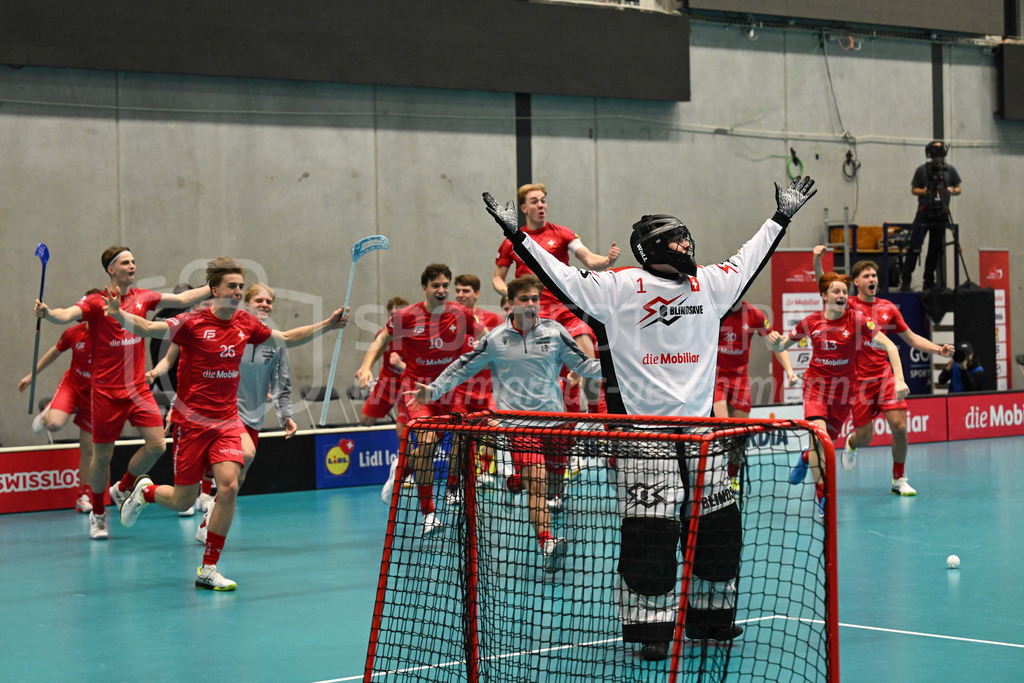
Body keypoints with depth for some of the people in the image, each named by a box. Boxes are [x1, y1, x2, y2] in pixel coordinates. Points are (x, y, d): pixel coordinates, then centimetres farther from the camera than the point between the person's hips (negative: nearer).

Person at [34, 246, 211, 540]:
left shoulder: (142, 298, 6)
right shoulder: (96, 302, -10)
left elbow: (182, 299, 13)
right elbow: (67, 315, -26)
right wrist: (47, 313, -47)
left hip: (138, 389, 4)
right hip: (106, 392, -4)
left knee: (156, 445, -7)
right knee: (102, 455, 3)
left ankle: (122, 489, 19)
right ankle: (98, 514, 24)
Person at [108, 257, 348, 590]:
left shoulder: (246, 323, 3)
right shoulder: (193, 323, -12)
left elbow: (286, 339, 19)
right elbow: (148, 328, -23)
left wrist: (327, 325, 12)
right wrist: (119, 315, -43)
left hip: (227, 421, 4)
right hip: (191, 421, -4)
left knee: (229, 487, -17)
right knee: (182, 501, 3)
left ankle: (208, 569, -4)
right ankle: (145, 491, 40)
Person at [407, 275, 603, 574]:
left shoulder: (554, 331, 4)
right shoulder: (495, 339, 2)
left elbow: (582, 364, 9)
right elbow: (463, 367, 12)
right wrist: (434, 390, 5)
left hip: (553, 415, 3)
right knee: (536, 479, -20)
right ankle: (547, 544, -32)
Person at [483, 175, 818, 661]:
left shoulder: (710, 283, 10)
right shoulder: (620, 288, -4)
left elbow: (749, 260, 25)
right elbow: (564, 279, -5)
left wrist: (781, 217, 31)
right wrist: (516, 234, -10)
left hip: (700, 427, 5)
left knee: (718, 523, 8)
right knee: (649, 530, -6)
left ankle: (710, 616, 23)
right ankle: (652, 627, 4)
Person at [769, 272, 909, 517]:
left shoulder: (856, 320, -11)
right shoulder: (811, 322, -5)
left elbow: (888, 345, -14)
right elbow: (782, 346, 9)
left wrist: (899, 379, -25)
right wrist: (775, 340, -16)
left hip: (843, 391, 1)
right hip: (816, 387, -1)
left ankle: (806, 457, 49)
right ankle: (822, 498, -15)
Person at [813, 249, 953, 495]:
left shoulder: (888, 308, 8)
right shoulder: (849, 306, -3)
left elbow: (911, 338, 15)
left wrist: (939, 349, 2)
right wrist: (817, 262, -37)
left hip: (885, 377, 3)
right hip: (859, 380, -3)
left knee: (900, 427, -10)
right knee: (864, 437, 2)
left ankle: (899, 479, 10)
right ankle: (851, 443, 41)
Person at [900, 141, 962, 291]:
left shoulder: (949, 169, 9)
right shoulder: (922, 170, 3)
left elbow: (959, 188, 16)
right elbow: (913, 190, 7)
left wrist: (952, 191, -6)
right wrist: (924, 191, -13)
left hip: (941, 215, 3)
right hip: (924, 213, -3)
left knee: (935, 249, 7)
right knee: (914, 247, -9)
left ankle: (929, 282, 16)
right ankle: (905, 280, -7)